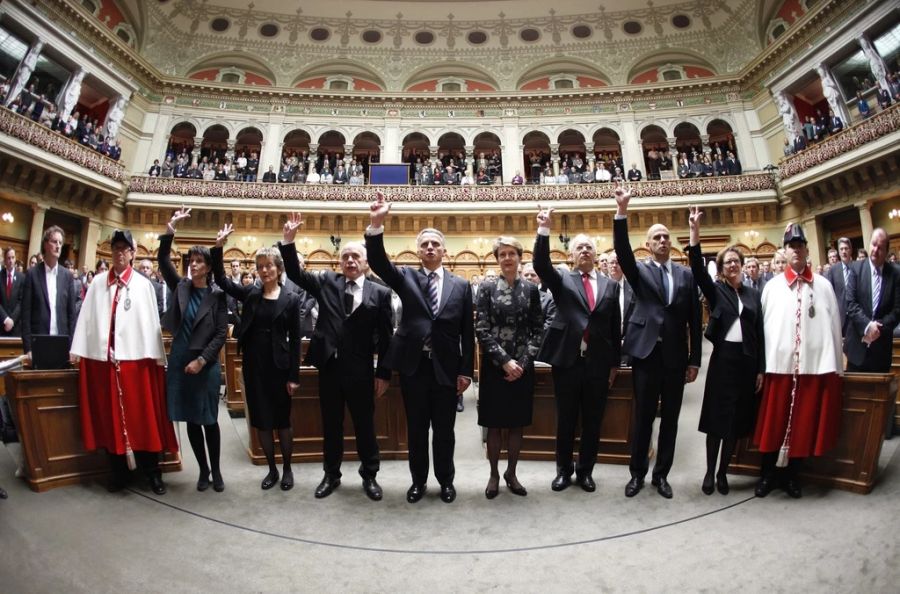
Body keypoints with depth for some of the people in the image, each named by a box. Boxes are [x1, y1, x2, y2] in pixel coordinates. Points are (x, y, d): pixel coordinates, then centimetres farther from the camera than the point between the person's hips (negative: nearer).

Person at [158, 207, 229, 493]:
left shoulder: (217, 295, -5)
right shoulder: (180, 287, 6)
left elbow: (221, 334, -7)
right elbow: (164, 261, -4)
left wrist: (202, 360, -13)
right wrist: (170, 228, -10)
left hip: (206, 364, -3)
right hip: (179, 361, 4)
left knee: (209, 419, 5)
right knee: (191, 420, 10)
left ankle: (216, 470, 20)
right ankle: (203, 469, 24)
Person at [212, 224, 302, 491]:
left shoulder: (291, 299, -5)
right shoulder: (250, 293, 5)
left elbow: (295, 339, -5)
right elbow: (221, 280, 0)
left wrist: (294, 375, -8)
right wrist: (218, 247, -12)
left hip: (279, 365, -3)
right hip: (254, 365, 3)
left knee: (282, 420, 8)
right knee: (261, 421, 11)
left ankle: (287, 468, 27)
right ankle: (272, 469, 28)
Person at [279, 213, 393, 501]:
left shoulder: (380, 293, -3)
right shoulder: (326, 282, 5)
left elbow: (385, 337, -3)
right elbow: (295, 273, -2)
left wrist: (383, 373, -4)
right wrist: (288, 240, -16)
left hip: (360, 371, -2)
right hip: (329, 367, 2)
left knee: (365, 425, 11)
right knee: (331, 425, 16)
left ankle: (369, 476, 30)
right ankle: (331, 475, 34)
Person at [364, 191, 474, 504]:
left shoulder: (461, 285, 3)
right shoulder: (406, 277, 3)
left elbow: (467, 332, 3)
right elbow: (378, 263, -15)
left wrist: (465, 371, 0)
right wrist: (376, 225, -31)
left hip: (446, 368, 0)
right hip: (413, 366, 0)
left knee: (444, 430, 13)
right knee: (416, 429, 14)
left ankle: (446, 480, 33)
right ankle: (418, 481, 33)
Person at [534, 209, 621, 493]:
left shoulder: (610, 285, 10)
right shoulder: (562, 280, 5)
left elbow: (615, 327, 10)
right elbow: (541, 264, -15)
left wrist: (615, 363, 9)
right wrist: (544, 229, -24)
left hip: (599, 363, 2)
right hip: (567, 360, -2)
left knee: (592, 422, 12)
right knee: (565, 421, 10)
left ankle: (585, 471, 30)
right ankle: (564, 470, 28)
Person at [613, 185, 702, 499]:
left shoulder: (686, 275, 9)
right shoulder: (639, 271, 4)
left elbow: (694, 319, 7)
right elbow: (622, 250, -17)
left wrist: (694, 360, 4)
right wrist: (622, 211, -28)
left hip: (676, 356, 2)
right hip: (646, 353, -2)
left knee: (670, 417, 10)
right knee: (642, 416, 5)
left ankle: (661, 474, 25)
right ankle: (637, 473, 20)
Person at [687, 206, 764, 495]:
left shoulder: (753, 294, 9)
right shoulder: (716, 290, 1)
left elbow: (760, 333, 9)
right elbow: (698, 269, -17)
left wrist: (761, 369, 5)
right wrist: (695, 232, -26)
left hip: (747, 360, 3)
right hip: (723, 359, -3)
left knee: (737, 419, 10)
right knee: (717, 417, 2)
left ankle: (723, 472, 23)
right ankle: (710, 471, 16)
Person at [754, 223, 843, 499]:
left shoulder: (824, 285, 4)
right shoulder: (772, 286, 2)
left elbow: (833, 325, 3)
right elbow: (764, 326, 0)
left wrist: (836, 366, 2)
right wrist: (761, 365, -3)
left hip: (816, 364, 1)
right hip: (779, 364, -1)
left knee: (804, 423, 11)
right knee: (774, 422, 7)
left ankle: (790, 474, 28)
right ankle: (767, 474, 22)